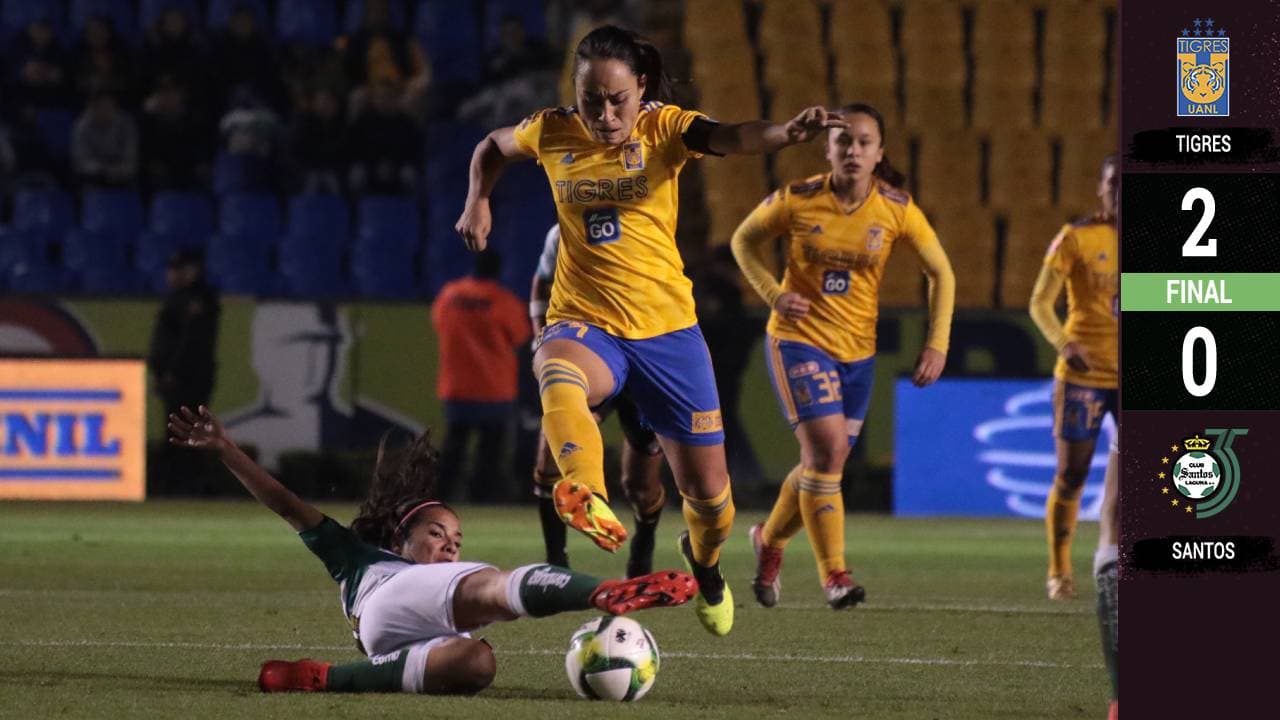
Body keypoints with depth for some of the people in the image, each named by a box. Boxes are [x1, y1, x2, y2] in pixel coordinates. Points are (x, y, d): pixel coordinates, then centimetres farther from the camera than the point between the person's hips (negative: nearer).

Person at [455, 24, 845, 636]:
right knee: (557, 375, -40)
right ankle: (590, 505, -64)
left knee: (707, 488, 6)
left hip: (666, 327, 0)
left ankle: (704, 561, 43)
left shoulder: (663, 128, -8)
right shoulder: (552, 133, -1)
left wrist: (789, 132, -51)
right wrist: (477, 203, 2)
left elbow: (729, 138, -30)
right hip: (584, 324, 0)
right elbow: (492, 147, 21)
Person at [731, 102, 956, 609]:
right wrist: (774, 293, -12)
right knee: (827, 450, -18)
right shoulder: (798, 201, -12)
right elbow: (744, 241, 4)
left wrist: (937, 344, -7)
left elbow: (940, 273, 2)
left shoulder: (897, 210, -7)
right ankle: (833, 576, -10)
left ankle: (770, 540, 38)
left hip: (858, 351, 3)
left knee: (823, 463, 10)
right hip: (799, 339, -3)